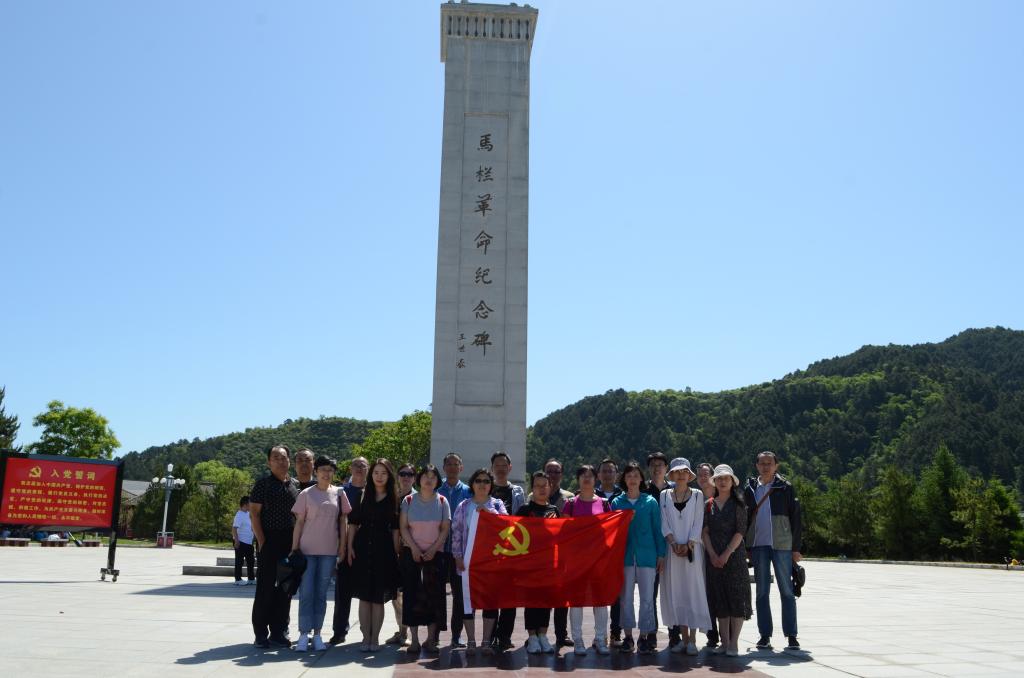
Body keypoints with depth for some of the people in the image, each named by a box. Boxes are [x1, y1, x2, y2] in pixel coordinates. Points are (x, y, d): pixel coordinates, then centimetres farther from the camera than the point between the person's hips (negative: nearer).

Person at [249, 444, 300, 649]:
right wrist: (261, 541, -12)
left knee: (286, 588, 9)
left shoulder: (296, 485, 11)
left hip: (291, 544, 5)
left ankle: (279, 632, 18)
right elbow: (254, 513, -6)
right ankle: (261, 634, 8)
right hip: (270, 542, -5)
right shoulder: (263, 484, -3)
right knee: (266, 588, -1)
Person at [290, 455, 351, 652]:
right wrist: (294, 548, -2)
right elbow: (299, 522, 1)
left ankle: (317, 634, 14)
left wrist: (342, 546, 3)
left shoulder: (339, 494, 6)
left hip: (329, 550, 2)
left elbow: (343, 521, 9)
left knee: (321, 593, 8)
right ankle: (304, 634, 4)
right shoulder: (306, 494, 1)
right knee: (306, 592, -3)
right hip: (307, 549, -2)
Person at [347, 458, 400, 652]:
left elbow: (395, 529, 4)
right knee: (364, 596, 4)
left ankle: (374, 639, 12)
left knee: (378, 597, 2)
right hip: (363, 549, 1)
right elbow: (353, 523, 7)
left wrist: (396, 552, -1)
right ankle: (366, 638, 13)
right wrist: (350, 547, -1)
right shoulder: (362, 495, 6)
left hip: (384, 551, -1)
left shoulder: (393, 499, 4)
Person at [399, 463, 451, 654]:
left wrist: (433, 549, -10)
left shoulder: (442, 502, 4)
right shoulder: (409, 500, 3)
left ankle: (431, 639, 7)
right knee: (412, 595, -2)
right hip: (412, 553, 0)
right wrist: (414, 548, -10)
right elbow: (403, 527, 0)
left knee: (434, 595, -1)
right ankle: (414, 639, 4)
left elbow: (446, 529, 1)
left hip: (435, 553, 0)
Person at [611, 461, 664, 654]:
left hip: (646, 555, -1)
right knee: (625, 597, 4)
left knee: (647, 597, 0)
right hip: (625, 555, 1)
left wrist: (661, 554, 2)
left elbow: (657, 529, 5)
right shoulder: (617, 502, 7)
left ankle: (644, 636, 10)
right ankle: (628, 636, 13)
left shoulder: (650, 502, 5)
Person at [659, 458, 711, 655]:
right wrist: (674, 543, -10)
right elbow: (664, 524, 3)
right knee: (675, 593, 2)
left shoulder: (697, 495, 5)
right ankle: (683, 638, 9)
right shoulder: (664, 495, 8)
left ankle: (692, 639, -1)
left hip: (692, 549, -1)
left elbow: (698, 523, 0)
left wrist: (688, 545, -11)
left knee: (693, 591, -4)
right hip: (672, 549, 2)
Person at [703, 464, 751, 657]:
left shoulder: (738, 504, 1)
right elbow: (705, 531, 5)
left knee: (736, 598, -3)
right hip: (714, 558, 3)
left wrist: (726, 554, -14)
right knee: (719, 599, 5)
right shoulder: (709, 505, 9)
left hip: (734, 555, -3)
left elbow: (740, 532, -6)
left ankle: (734, 643, 2)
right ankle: (724, 642, 12)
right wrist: (712, 554, -7)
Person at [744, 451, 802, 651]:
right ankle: (765, 635, 12)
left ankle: (791, 636, 8)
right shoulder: (750, 488, 9)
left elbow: (795, 518, 2)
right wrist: (744, 547, 5)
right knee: (761, 592, 6)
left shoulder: (785, 488, 2)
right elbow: (744, 518, 11)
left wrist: (796, 548, -3)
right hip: (758, 546, 2)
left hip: (782, 545, -2)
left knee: (787, 591, 2)